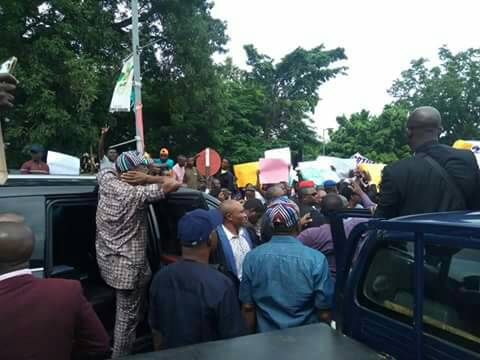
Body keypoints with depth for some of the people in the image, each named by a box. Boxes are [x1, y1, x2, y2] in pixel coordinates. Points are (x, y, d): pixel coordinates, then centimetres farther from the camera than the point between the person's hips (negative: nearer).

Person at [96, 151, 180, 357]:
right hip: (128, 266, -8)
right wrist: (147, 179, -14)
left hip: (106, 260, 8)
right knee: (127, 318, 7)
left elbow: (107, 170, 22)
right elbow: (173, 184, -23)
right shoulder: (137, 193, -22)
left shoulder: (106, 180, -2)